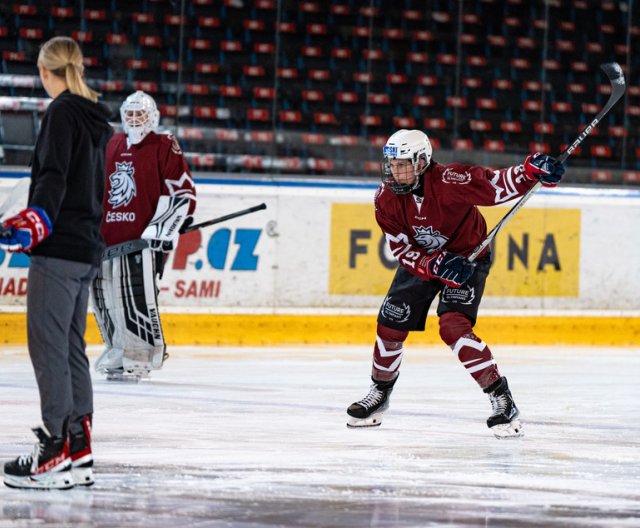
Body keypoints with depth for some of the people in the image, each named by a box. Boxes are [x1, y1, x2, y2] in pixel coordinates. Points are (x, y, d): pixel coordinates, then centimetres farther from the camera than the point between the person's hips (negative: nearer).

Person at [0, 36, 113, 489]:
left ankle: (58, 453, -12)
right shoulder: (98, 118, 16)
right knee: (72, 346, 12)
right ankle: (79, 453, 12)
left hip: (60, 248, -9)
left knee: (48, 344, -8)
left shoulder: (63, 113, -10)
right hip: (87, 249, 9)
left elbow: (54, 178, -23)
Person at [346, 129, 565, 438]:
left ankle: (501, 398, -18)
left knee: (453, 326, -24)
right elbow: (403, 250, -16)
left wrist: (532, 170, -54)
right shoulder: (386, 199, -16)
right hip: (421, 260, 5)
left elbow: (497, 185, -36)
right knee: (390, 324, 3)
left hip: (467, 257, -5)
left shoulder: (448, 181, -30)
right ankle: (380, 394, 27)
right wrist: (437, 265, -32)